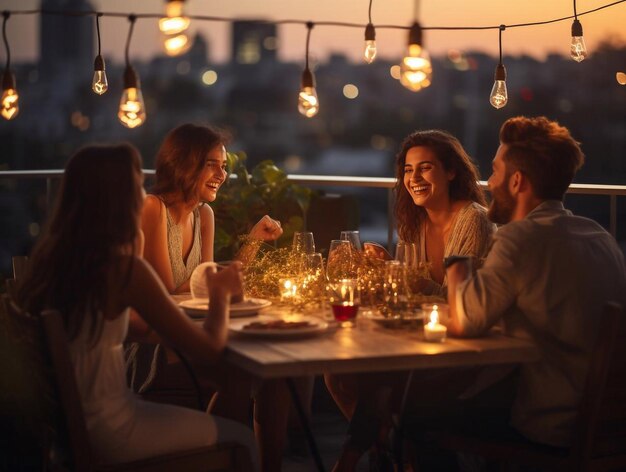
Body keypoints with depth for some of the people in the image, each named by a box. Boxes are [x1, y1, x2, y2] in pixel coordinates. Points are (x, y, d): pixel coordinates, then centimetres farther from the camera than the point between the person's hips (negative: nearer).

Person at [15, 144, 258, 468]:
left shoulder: (48, 253, -1)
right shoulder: (123, 268, -21)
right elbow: (208, 348, -14)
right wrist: (221, 294, 3)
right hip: (106, 430, -7)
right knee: (241, 439, 14)